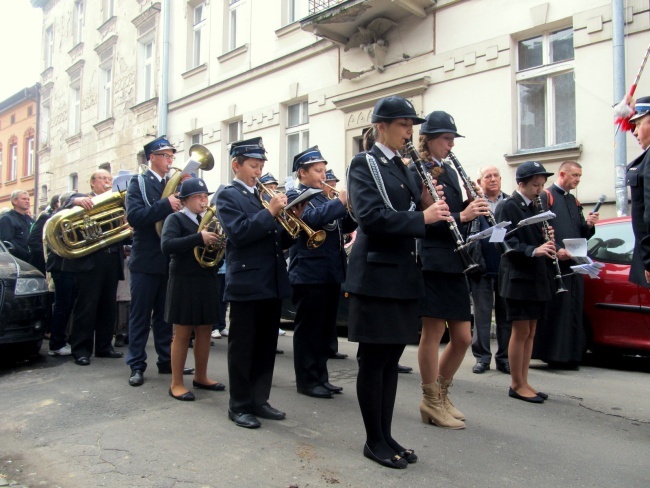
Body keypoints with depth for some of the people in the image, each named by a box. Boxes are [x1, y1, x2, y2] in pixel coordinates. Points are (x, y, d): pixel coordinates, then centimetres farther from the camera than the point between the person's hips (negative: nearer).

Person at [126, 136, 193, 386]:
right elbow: (134, 216, -19)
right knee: (140, 315, 3)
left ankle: (166, 360, 22)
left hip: (169, 260, 5)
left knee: (165, 314, 13)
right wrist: (166, 204, -27)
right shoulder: (138, 183, -3)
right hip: (146, 260, -5)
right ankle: (137, 366, 12)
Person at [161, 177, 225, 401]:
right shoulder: (175, 219, -5)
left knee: (205, 331, 12)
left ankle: (200, 377, 26)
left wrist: (220, 239, -11)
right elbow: (166, 246, -22)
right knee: (182, 334, 1)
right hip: (184, 282, -6)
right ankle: (176, 384, 11)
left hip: (208, 281, 6)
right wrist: (199, 238, -28)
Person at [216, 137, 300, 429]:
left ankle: (259, 400, 24)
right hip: (246, 283, -7)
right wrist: (270, 212, -20)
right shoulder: (228, 196, -2)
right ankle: (239, 406, 14)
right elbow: (238, 233, -19)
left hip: (273, 283, 7)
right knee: (242, 347, 3)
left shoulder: (264, 195, 17)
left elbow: (280, 240, 14)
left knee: (267, 347, 12)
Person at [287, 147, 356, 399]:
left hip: (331, 272, 8)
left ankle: (320, 376, 22)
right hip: (309, 273, -8)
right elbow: (312, 218, -24)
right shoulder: (295, 196, -5)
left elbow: (345, 226, 14)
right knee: (308, 328, 0)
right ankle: (307, 380, 10)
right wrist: (340, 202, -17)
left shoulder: (324, 198, 19)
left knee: (326, 328, 12)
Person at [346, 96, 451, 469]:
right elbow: (370, 215, -20)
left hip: (404, 273, 8)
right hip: (376, 273, -8)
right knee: (373, 358, 1)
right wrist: (422, 217, -21)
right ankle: (374, 441, 14)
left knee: (392, 357, 12)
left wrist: (429, 203, -1)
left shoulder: (406, 169, 17)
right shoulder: (364, 163, -6)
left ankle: (386, 435, 23)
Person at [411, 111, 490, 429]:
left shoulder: (450, 173, 17)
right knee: (433, 332, 0)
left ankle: (441, 393, 28)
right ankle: (431, 402, 15)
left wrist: (472, 207, 0)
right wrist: (461, 216, -23)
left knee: (463, 337, 10)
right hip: (431, 261, -8)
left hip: (454, 262, 8)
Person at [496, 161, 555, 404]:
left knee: (530, 332, 11)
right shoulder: (508, 207, -8)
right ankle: (517, 385, 7)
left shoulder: (535, 208, 16)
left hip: (537, 277, 8)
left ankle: (524, 382, 20)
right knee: (521, 331, -3)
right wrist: (533, 250, -28)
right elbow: (506, 241, -17)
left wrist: (546, 240, 0)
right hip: (518, 277, -8)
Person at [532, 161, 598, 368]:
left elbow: (582, 235, 21)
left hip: (574, 266, 8)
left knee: (573, 313, 8)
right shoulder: (545, 197, -2)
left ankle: (570, 356, 14)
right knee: (554, 311, -5)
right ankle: (554, 355, 3)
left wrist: (589, 225, 1)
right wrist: (556, 250, -22)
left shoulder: (574, 202, 21)